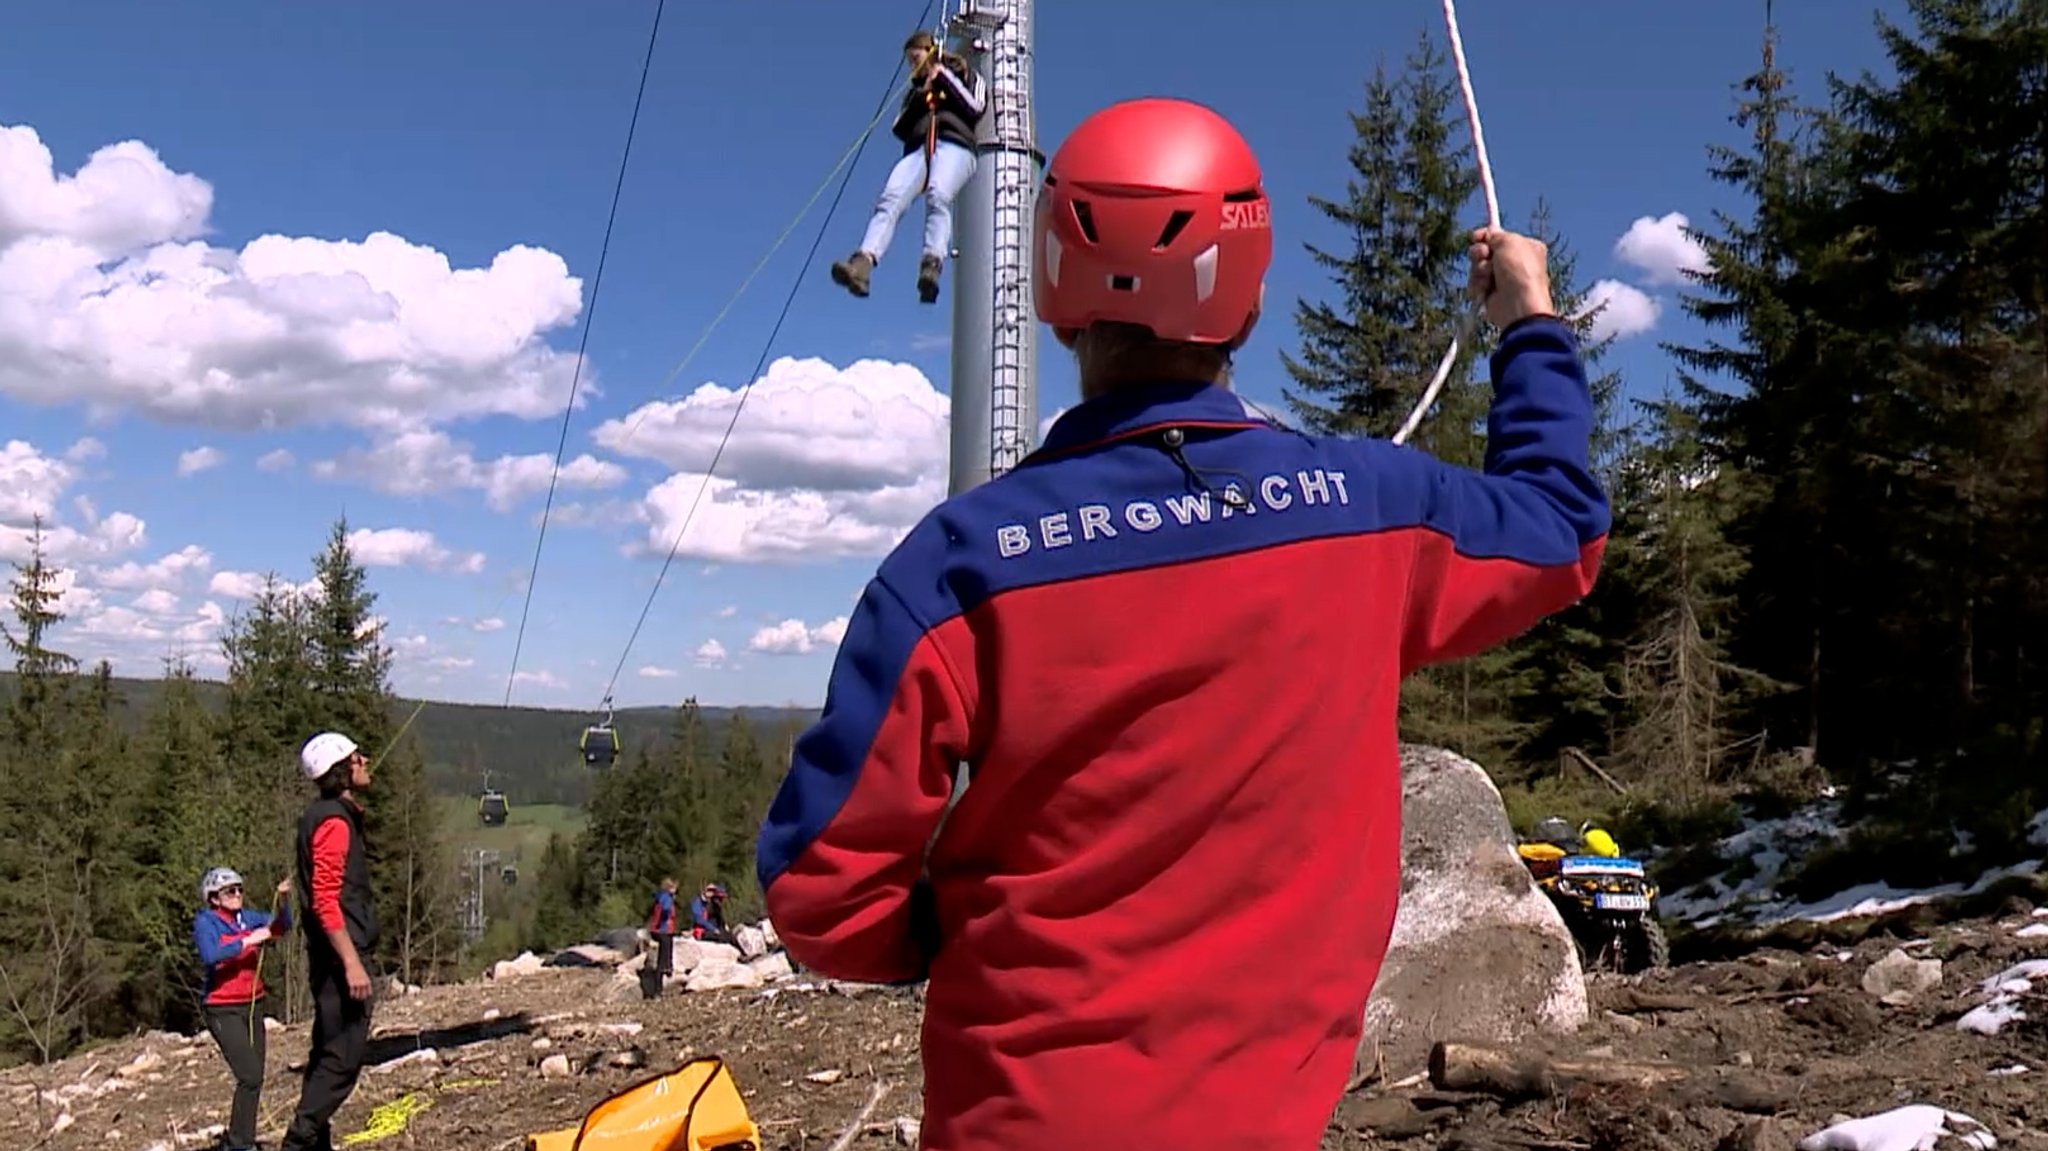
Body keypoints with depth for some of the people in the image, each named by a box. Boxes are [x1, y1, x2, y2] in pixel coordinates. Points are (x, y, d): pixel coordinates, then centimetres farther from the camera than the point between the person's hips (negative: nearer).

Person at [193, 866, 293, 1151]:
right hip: (223, 1010, -6)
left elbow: (282, 925, 0)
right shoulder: (205, 922, -9)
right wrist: (249, 940, -25)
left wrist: (284, 899, -17)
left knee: (255, 1078, 8)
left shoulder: (248, 917, 7)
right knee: (251, 1077, -14)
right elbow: (210, 956, -25)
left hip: (253, 1006, 6)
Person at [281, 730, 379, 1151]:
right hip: (340, 953, -11)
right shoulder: (334, 821, -15)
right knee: (345, 1056, -10)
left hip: (331, 956, 11)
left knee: (329, 1054, 14)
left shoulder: (323, 816, 16)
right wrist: (352, 963, -23)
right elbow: (325, 901, -22)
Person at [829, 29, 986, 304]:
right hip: (917, 149, 4)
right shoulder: (917, 88, 37)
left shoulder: (966, 76, 26)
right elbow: (899, 129, 23)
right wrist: (919, 99, 10)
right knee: (891, 198, -27)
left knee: (937, 196, -36)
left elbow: (975, 108, 6)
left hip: (955, 146, -4)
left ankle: (932, 265, -57)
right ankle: (862, 263, -48)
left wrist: (945, 78, 9)